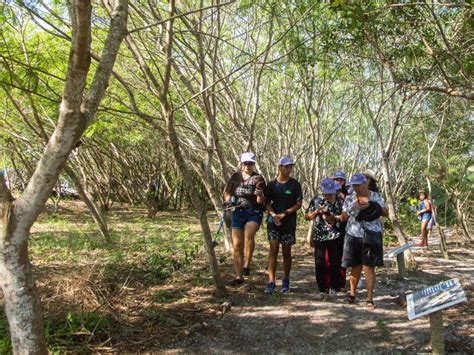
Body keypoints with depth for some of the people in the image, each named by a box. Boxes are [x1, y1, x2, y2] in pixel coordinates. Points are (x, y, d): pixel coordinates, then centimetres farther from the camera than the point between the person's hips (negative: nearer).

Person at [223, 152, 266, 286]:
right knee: (237, 245, 3)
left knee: (249, 234, -32)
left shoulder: (258, 179, -3)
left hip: (254, 213, -3)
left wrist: (260, 195, -30)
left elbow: (261, 201, -8)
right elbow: (227, 193, 16)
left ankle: (247, 265, -18)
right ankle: (239, 277, 15)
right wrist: (229, 200, -6)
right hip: (238, 213, 4)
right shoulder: (235, 177, 6)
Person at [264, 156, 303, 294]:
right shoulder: (272, 184, 3)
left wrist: (284, 213, -12)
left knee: (286, 252, 8)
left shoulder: (295, 184, -1)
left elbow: (299, 204, -2)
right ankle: (271, 282, -7)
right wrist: (273, 215, -12)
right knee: (273, 250, -7)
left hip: (289, 223, -1)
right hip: (273, 222, 1)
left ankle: (286, 282, 22)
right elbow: (267, 203, 6)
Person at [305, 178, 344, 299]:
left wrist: (334, 218, -15)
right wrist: (317, 212, -9)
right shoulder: (316, 200, 6)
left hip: (335, 237, -1)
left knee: (335, 263, 5)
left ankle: (333, 288, 21)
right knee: (319, 264, 0)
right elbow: (307, 216, 8)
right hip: (319, 237, 1)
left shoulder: (340, 202, 3)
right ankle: (322, 290, 11)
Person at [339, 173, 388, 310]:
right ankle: (352, 294, 23)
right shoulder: (349, 199, 6)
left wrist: (372, 206, -14)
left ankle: (369, 299, 5)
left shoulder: (375, 196, 3)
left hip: (371, 236, -2)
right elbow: (343, 217, 2)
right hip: (353, 236, 2)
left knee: (369, 268, -3)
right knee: (355, 267, 9)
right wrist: (354, 207, -14)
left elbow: (386, 213, 1)